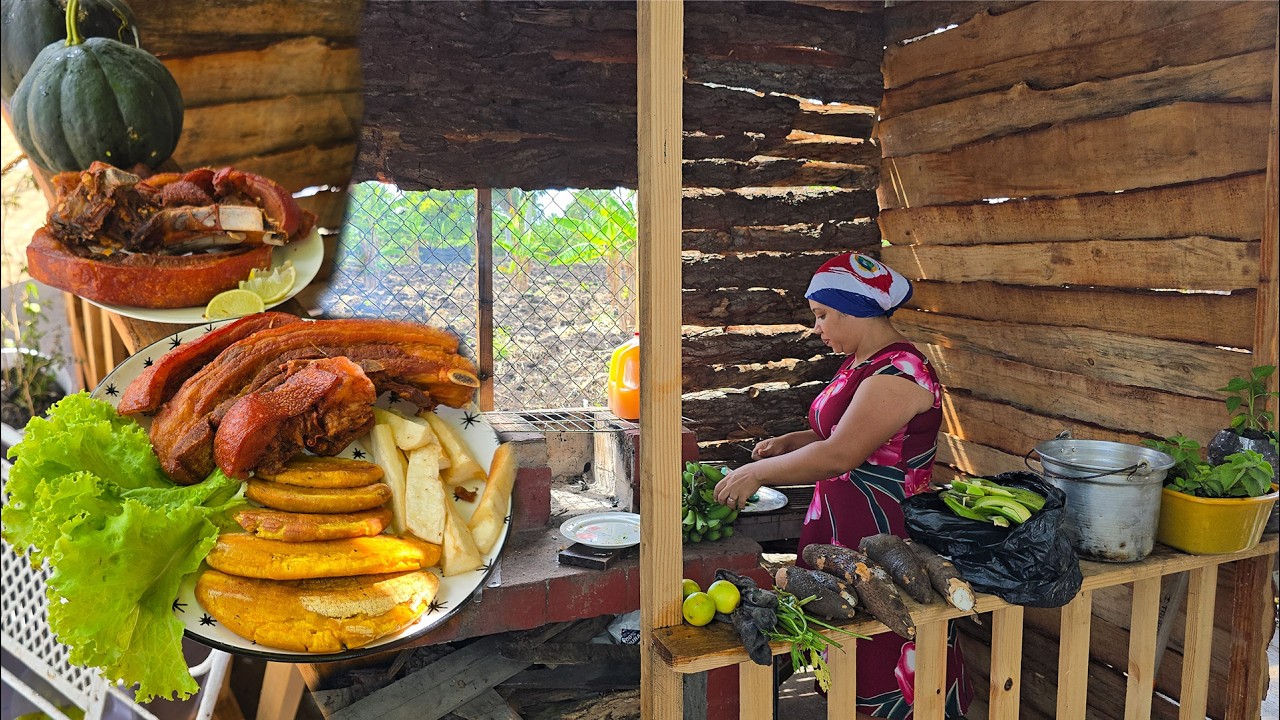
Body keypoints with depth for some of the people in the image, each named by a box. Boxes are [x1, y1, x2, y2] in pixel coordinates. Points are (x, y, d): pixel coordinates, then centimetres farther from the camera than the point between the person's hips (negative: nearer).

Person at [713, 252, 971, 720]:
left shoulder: (897, 374, -21)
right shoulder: (860, 363, 11)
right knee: (849, 670, 17)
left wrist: (757, 473, -18)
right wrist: (790, 442, 6)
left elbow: (839, 455, -26)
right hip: (843, 532, 9)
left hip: (884, 537, -9)